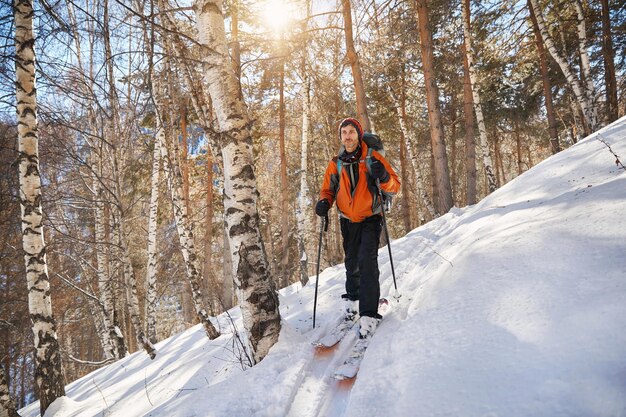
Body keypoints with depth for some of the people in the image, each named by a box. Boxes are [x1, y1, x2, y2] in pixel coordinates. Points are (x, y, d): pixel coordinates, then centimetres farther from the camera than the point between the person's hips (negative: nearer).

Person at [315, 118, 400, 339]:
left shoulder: (373, 158, -8)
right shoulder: (335, 164, 1)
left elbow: (395, 186, -9)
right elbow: (328, 189, 11)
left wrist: (384, 177, -32)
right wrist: (324, 202, -12)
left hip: (371, 219, -3)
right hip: (348, 221, 4)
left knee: (367, 260, -19)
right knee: (351, 262, 15)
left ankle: (369, 314, -15)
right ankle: (352, 297, 41)